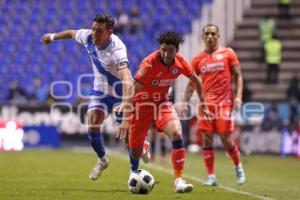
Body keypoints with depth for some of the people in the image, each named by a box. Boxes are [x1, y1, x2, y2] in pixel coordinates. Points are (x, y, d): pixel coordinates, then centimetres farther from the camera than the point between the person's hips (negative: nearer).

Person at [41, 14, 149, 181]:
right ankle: (102, 159, 15)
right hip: (100, 90, 5)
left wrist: (125, 104, -66)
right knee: (93, 125, -13)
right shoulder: (88, 37, -18)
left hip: (121, 92, -4)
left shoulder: (117, 49, -38)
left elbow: (127, 80, -52)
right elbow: (71, 33, 8)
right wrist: (53, 36, 25)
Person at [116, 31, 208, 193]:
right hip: (143, 102, -3)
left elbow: (195, 79, 11)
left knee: (177, 134, -24)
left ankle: (179, 181, -22)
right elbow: (133, 89, -29)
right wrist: (125, 119, -34)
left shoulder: (180, 62, -10)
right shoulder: (149, 63, -27)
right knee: (135, 153, 4)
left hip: (162, 102, 3)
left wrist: (202, 101, 11)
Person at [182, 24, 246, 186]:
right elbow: (191, 83, 13)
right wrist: (185, 102, 2)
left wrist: (238, 96, -11)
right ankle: (211, 177, 2)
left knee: (226, 139, -6)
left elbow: (238, 76, 3)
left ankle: (238, 167, 19)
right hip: (206, 103, 3)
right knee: (207, 139, -3)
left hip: (224, 101, -3)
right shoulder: (198, 59, 9)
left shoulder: (227, 53, 3)